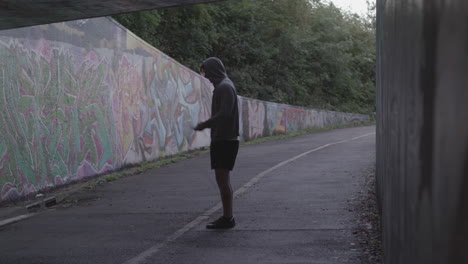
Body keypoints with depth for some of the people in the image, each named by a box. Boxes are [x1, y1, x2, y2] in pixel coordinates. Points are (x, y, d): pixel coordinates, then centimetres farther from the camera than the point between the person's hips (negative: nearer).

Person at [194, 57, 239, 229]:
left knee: (222, 179, -8)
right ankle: (227, 217, 15)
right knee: (223, 179, 11)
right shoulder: (223, 86, 18)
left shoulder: (225, 87, -12)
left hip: (225, 140, -10)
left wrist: (204, 124, -14)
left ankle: (227, 218, -5)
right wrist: (206, 125, 12)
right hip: (221, 139, 10)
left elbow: (224, 114, -21)